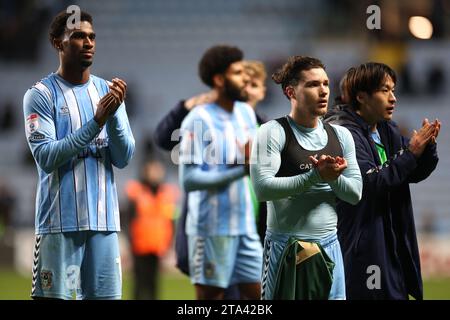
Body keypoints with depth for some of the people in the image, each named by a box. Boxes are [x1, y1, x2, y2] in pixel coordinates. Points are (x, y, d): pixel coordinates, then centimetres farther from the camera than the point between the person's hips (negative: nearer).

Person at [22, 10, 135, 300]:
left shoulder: (107, 91, 11)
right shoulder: (41, 95, -2)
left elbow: (123, 158, 5)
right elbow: (46, 158, -12)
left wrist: (113, 114, -12)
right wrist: (96, 122, -19)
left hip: (104, 220, 4)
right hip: (60, 221, -4)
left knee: (105, 294, 4)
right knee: (53, 295, -4)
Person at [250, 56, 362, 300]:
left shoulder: (340, 136, 10)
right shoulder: (274, 132, -7)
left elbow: (355, 193, 6)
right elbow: (263, 187, -19)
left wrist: (332, 177, -13)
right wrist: (315, 176, -21)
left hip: (329, 246, 5)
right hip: (287, 247, -5)